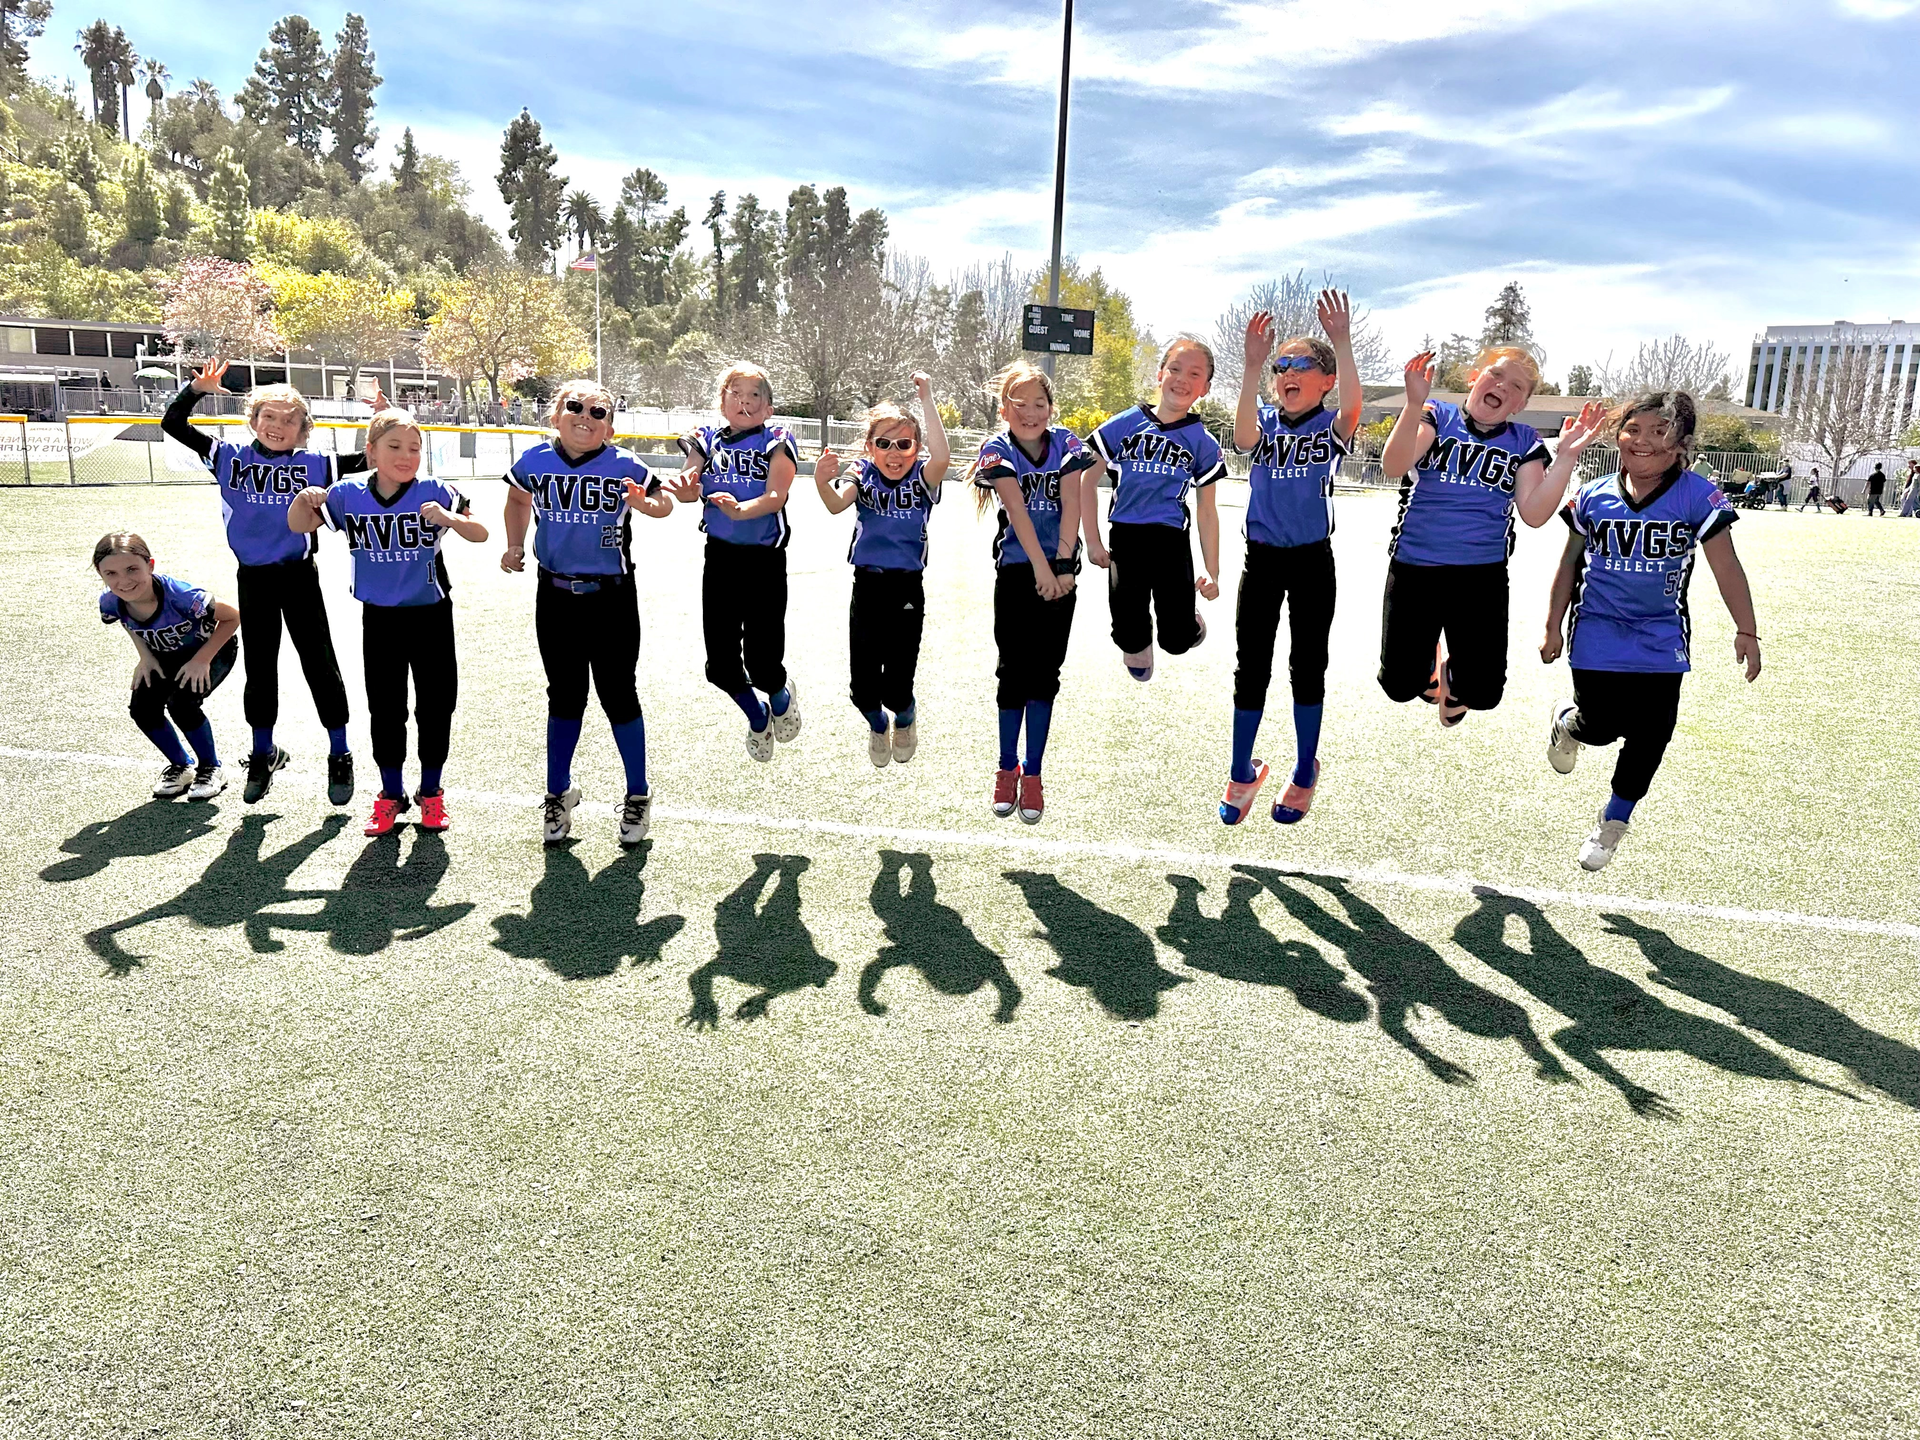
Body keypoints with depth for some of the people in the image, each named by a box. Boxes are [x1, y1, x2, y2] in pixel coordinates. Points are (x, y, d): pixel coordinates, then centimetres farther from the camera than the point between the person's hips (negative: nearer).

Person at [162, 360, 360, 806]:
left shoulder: (313, 464, -1)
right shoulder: (231, 457, 3)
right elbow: (172, 425, 4)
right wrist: (197, 389, -7)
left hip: (299, 574, -2)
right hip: (252, 577, 2)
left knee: (320, 664, 2)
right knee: (259, 669, 12)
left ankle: (339, 756, 13)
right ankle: (264, 755, 28)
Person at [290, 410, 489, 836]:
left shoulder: (435, 492, -11)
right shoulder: (349, 495, -4)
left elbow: (480, 534, -15)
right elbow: (299, 526, 4)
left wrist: (448, 517, -35)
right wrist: (305, 498, -18)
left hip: (431, 616, -2)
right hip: (379, 619, 2)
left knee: (435, 706, 6)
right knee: (384, 709, 10)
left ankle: (431, 792, 24)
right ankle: (391, 795, 25)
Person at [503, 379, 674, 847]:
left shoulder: (625, 467, -9)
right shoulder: (534, 462, -1)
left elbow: (664, 503, 4)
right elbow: (519, 499, 19)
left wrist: (644, 503, -18)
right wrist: (515, 547, 10)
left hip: (612, 597, -2)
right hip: (555, 594, 2)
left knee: (619, 695, 3)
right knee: (564, 696, 13)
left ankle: (638, 796, 19)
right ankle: (558, 793, 28)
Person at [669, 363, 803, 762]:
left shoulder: (777, 443, -3)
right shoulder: (707, 439, 5)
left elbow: (776, 497, -17)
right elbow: (688, 487, -9)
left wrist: (741, 509, -36)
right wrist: (686, 489, -33)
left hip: (765, 560, -3)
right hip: (720, 556, 3)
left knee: (761, 662, -6)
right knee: (720, 664, 4)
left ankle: (781, 697, 31)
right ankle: (757, 717, 33)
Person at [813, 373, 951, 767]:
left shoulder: (922, 478, -1)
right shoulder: (863, 475, 1)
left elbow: (942, 456, -24)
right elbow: (836, 504, -18)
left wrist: (926, 398, -22)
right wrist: (822, 482, -40)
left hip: (908, 590, -1)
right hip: (866, 587, 1)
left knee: (896, 687, -1)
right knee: (863, 685, 2)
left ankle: (905, 716, 36)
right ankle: (877, 725, 37)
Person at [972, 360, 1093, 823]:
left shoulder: (1066, 444, 2)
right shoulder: (997, 450, -4)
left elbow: (1071, 504, -7)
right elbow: (1017, 510, -14)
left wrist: (1063, 564, -18)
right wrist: (1041, 568, -23)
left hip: (1059, 570, 1)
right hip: (1016, 569, -1)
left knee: (1045, 672, 2)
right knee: (1014, 670, 1)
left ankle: (1032, 773, 9)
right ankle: (1007, 768, 15)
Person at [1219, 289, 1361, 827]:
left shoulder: (1332, 427, -2)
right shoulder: (1265, 420, 2)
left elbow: (1352, 405, -26)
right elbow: (1243, 437, -22)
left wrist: (1341, 342, -36)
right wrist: (1253, 365, -32)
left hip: (1313, 560, -1)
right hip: (1262, 559, 1)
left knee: (1308, 666, 7)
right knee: (1251, 667, 5)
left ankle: (1306, 774, 22)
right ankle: (1242, 774, 18)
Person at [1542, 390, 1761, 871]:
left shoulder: (1697, 497, -8)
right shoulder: (1594, 497, -1)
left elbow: (1727, 568, -6)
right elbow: (1570, 564, 8)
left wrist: (1746, 631, -9)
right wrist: (1553, 628, 9)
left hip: (1660, 640, 0)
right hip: (1597, 634, 0)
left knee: (1649, 733, 2)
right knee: (1600, 728, -4)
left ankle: (1614, 821, 23)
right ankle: (1568, 721, 35)